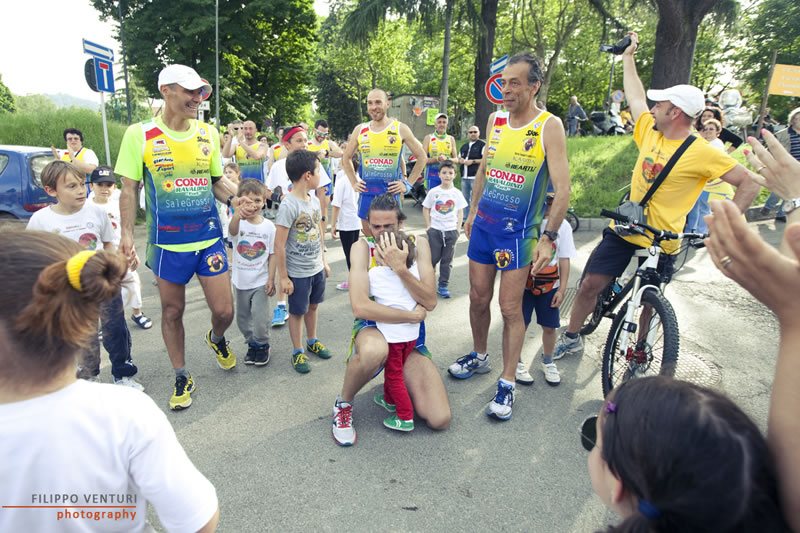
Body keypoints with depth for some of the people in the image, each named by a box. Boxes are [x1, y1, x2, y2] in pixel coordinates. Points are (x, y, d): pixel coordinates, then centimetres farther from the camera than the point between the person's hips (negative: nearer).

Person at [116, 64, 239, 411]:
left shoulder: (208, 133, 3)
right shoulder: (140, 135, -5)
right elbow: (129, 189, 0)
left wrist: (237, 200, -5)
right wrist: (127, 234, -7)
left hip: (209, 236, 2)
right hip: (167, 242, -2)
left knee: (224, 311, 2)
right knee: (172, 312, 10)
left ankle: (216, 339, 39)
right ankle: (182, 377, 30)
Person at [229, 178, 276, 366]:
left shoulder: (268, 226, -7)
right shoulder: (238, 222, -11)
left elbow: (272, 255, -2)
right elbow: (232, 230, -37)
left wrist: (271, 279, -8)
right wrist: (237, 214, -60)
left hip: (260, 282, -1)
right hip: (240, 281, 2)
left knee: (260, 318, -5)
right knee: (243, 319, 15)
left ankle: (262, 345, 20)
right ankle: (251, 344, 36)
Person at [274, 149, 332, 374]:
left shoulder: (314, 199, 2)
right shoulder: (288, 205, -22)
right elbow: (279, 245, -21)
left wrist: (323, 261, 16)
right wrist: (283, 277, -17)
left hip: (316, 268, 7)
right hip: (297, 272, -7)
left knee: (313, 305, 21)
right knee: (297, 312, 9)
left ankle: (312, 341, 41)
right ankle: (298, 352, 25)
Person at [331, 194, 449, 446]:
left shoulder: (418, 245, -2)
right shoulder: (362, 248, -9)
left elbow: (430, 302, -12)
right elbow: (360, 307, -23)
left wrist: (400, 268, -25)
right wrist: (413, 315, -18)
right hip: (372, 329, -3)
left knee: (440, 420, -10)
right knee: (375, 350, -44)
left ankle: (398, 381, 21)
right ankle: (343, 403, -11)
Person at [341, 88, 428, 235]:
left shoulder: (400, 129, 0)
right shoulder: (360, 130, 8)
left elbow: (421, 157, 6)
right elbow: (346, 158, 21)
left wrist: (407, 184, 0)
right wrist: (354, 183, 10)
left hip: (391, 192, -3)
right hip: (366, 193, 3)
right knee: (368, 235, 13)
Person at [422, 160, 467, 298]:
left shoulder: (457, 193, 1)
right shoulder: (433, 192, -2)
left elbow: (460, 212, 6)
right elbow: (426, 209, 5)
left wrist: (458, 228, 0)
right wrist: (428, 226, -2)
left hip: (451, 231, 1)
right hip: (435, 230, -1)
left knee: (447, 260, 7)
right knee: (432, 258, 3)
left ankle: (443, 285, 16)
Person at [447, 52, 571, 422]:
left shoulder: (549, 126, -9)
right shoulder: (495, 120, 8)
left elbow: (562, 189, -12)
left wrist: (548, 237, -17)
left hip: (519, 231, -5)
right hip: (484, 224, 5)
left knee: (510, 308, -1)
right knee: (478, 298, 12)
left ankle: (507, 383, 12)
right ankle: (479, 357, 35)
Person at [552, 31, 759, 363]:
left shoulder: (702, 153, -15)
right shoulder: (650, 131, 1)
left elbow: (749, 184, -12)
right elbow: (634, 94, 15)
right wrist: (628, 56, 23)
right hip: (624, 228, 4)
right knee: (591, 285, 2)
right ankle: (570, 338, 19)